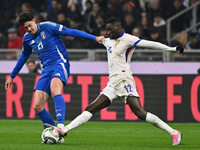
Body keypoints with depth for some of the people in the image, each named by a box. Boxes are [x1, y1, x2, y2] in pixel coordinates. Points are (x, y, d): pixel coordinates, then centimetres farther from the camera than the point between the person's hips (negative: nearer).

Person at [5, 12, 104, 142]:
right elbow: (24, 57, 31)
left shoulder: (47, 26, -4)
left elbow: (71, 32, -8)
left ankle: (61, 126, -48)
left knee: (54, 89, -36)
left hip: (60, 63, -7)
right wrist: (12, 76, 38)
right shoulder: (27, 38, 15)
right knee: (37, 106, -7)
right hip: (47, 70, 7)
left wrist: (95, 38, -14)